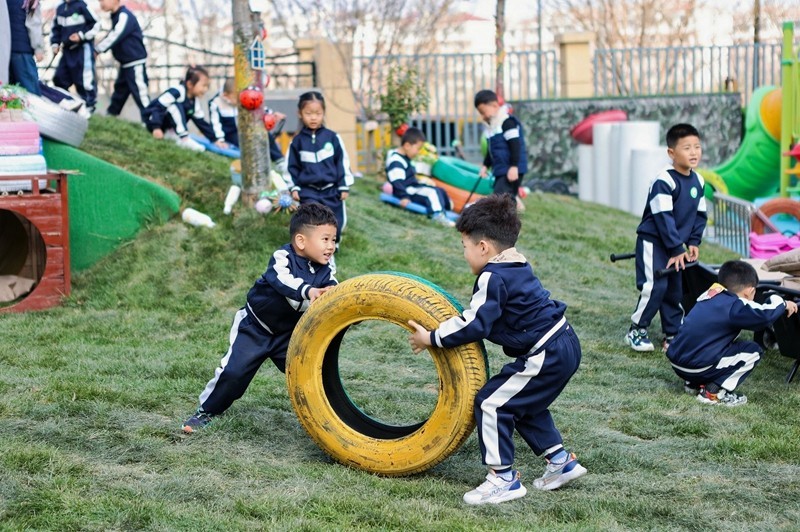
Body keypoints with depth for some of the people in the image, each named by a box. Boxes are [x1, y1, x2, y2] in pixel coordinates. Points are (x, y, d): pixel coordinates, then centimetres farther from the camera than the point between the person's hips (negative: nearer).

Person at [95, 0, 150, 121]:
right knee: (119, 91, 19)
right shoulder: (116, 16, 11)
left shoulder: (124, 16, -17)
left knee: (140, 93, -10)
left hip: (135, 63, -10)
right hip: (125, 64, 10)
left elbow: (115, 37, -24)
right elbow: (112, 36, 13)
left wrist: (97, 50, -20)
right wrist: (97, 49, 0)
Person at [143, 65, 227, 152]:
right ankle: (184, 139, -34)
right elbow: (158, 107, -27)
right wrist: (156, 128, -36)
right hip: (153, 119, -8)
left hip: (168, 125, 8)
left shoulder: (195, 102, 1)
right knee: (176, 106, -31)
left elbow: (202, 122, 6)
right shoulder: (176, 92, -24)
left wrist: (217, 139, 0)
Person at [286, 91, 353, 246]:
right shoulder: (297, 141, 0)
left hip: (331, 190, 0)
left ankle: (333, 244, 33)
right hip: (308, 191, 0)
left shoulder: (333, 138, -4)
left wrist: (344, 186, 0)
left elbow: (342, 163, 0)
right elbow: (292, 166, 7)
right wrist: (294, 188, 2)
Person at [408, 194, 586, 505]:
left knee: (491, 403, -6)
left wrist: (432, 339, -12)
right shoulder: (516, 268, 14)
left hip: (545, 356, -10)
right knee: (524, 405, 26)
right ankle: (561, 462, 29)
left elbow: (475, 325, -19)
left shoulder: (493, 278, -16)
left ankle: (504, 479, -2)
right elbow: (484, 317, 20)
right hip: (564, 345, 10)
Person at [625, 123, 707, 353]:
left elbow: (700, 214, 12)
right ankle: (636, 331, 1)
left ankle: (673, 335, 18)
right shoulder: (663, 181, -21)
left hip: (677, 244, 7)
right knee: (655, 286, -15)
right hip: (653, 241, -7)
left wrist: (693, 242, 2)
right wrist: (676, 249, -19)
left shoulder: (698, 181, 3)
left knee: (676, 289, 8)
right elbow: (663, 217, -22)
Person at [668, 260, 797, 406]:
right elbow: (765, 315, -19)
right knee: (753, 351, 2)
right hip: (698, 367, -9)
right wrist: (782, 304, 2)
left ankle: (693, 383, 22)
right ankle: (714, 392, -3)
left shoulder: (709, 296, 12)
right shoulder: (735, 306, -12)